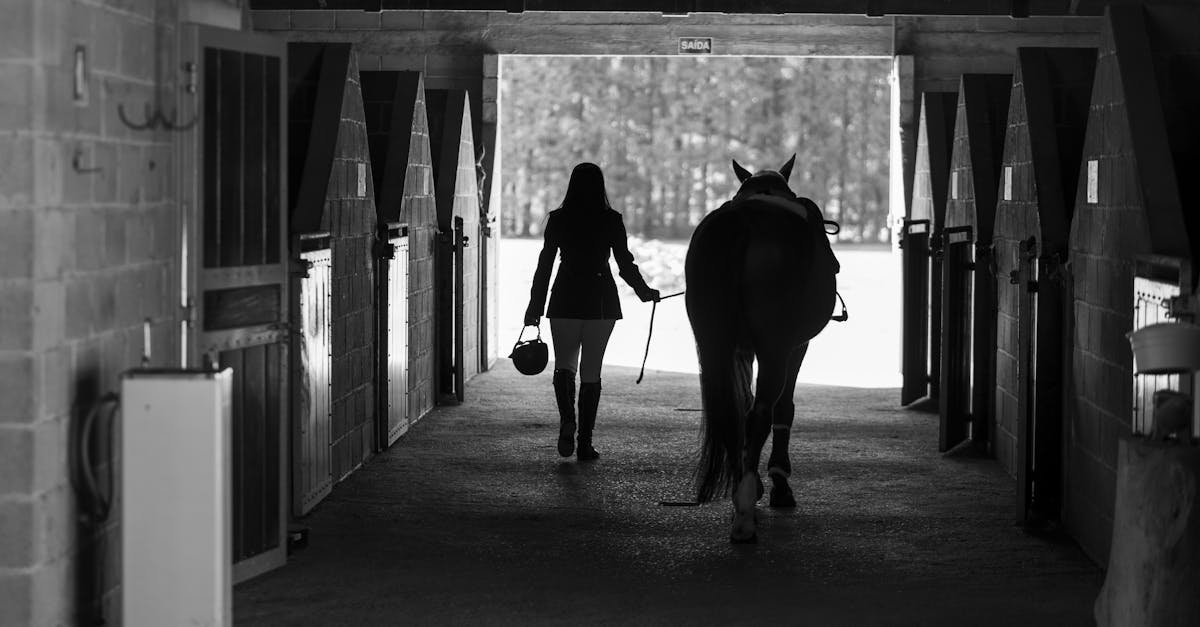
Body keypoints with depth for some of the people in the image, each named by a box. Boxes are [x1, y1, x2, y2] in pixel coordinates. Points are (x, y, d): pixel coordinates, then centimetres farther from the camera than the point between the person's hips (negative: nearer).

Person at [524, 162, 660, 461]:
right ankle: (585, 442, 6)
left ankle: (567, 419, -16)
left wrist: (535, 305, 4)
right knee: (591, 371, 7)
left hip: (565, 301, 0)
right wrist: (645, 292, 16)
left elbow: (545, 263, -2)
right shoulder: (612, 221, -4)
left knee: (564, 365, 12)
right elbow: (626, 265, 0)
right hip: (601, 302, 0)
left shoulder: (558, 220, -3)